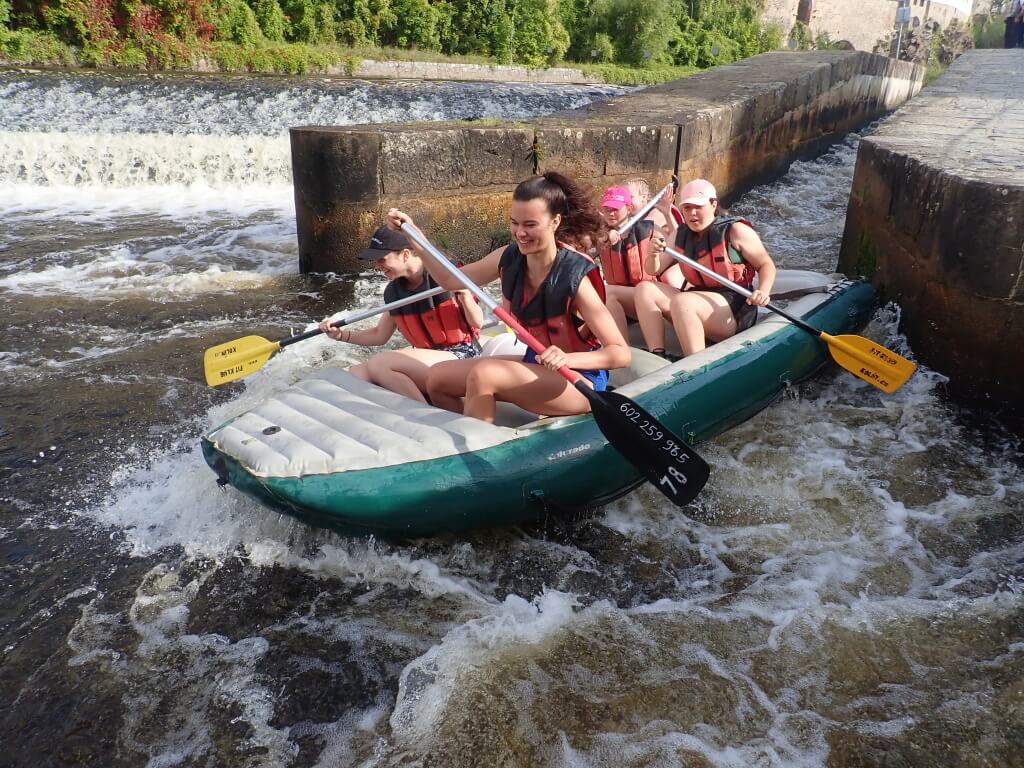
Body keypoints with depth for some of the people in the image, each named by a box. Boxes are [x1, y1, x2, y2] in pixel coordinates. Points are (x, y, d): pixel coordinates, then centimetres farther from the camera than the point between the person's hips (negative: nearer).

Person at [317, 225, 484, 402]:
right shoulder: (393, 292, 9)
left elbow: (477, 323, -8)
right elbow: (380, 335, 20)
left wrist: (464, 293, -26)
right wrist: (341, 334, 6)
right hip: (428, 360, 7)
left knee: (379, 363, -26)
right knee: (356, 373, -11)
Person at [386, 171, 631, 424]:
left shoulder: (574, 277, -24)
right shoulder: (508, 259, -6)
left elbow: (621, 353, -25)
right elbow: (451, 280, 9)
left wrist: (568, 359, -42)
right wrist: (413, 234, -2)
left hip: (580, 379, -7)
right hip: (536, 366, 7)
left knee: (483, 375, -28)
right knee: (438, 377, 1)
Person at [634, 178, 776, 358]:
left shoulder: (735, 230, -7)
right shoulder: (681, 234, 8)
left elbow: (766, 265, -1)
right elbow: (654, 270, 11)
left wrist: (763, 292, -21)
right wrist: (652, 255, -13)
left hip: (733, 312, -7)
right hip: (697, 303, 7)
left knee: (681, 301, -34)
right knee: (645, 289, -10)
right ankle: (657, 356, -20)